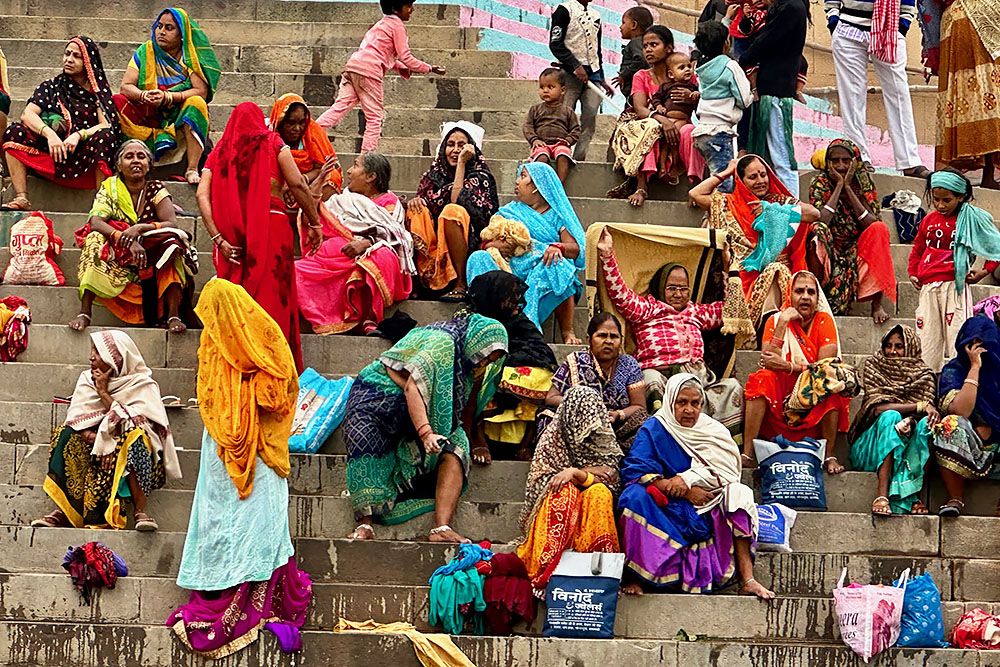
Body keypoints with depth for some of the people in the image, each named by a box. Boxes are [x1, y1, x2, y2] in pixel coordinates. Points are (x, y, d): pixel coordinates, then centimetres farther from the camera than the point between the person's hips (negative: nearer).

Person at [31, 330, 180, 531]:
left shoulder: (141, 384, -3)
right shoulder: (88, 379, 11)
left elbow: (128, 420, -16)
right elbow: (76, 416, 0)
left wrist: (103, 392, -13)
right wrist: (86, 433, -21)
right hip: (94, 442, 4)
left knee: (135, 435, -36)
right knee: (67, 436, -23)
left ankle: (140, 510, -39)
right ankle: (63, 510, -30)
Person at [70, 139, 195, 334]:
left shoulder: (156, 189, 1)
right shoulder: (110, 188, -1)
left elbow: (172, 224, -13)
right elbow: (95, 222, -18)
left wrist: (140, 228, -31)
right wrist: (128, 241, -33)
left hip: (150, 259, 0)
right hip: (117, 259, 0)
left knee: (171, 242, -27)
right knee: (95, 239, -27)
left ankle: (173, 316, -34)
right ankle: (84, 312, -33)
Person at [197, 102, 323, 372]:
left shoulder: (219, 152, 16)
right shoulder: (272, 143, 10)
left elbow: (202, 195, 2)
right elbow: (297, 184, 0)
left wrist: (218, 238, -3)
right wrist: (314, 223, 8)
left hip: (232, 232, 2)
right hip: (272, 224, -2)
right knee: (274, 298, 0)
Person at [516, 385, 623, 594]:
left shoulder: (603, 439, 4)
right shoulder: (553, 436, -1)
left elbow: (609, 477, -7)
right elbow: (542, 479, -5)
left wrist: (576, 472, -25)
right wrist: (588, 472, -11)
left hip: (590, 510, 1)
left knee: (600, 493, -31)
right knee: (565, 491, -34)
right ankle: (550, 567, -40)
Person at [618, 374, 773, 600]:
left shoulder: (714, 431, 10)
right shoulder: (653, 429, 0)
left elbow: (726, 472, -2)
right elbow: (635, 471, -13)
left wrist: (688, 479, -20)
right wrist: (685, 492, -19)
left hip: (703, 509, 3)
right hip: (663, 507, -3)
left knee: (737, 495, -23)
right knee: (636, 496, -32)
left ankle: (747, 579, -29)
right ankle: (635, 576, -34)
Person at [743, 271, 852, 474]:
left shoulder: (824, 321, -1)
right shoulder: (775, 320, 2)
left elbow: (825, 365, -12)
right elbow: (768, 362, -13)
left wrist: (787, 366, -20)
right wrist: (783, 323, -16)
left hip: (816, 399, -1)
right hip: (782, 393, 1)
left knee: (831, 382, -30)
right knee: (762, 379, -26)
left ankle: (829, 456, -28)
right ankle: (747, 454, -33)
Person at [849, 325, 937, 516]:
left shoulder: (923, 374, 9)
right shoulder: (872, 367, 4)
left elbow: (928, 411, -6)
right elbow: (877, 408, -12)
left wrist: (910, 420, -30)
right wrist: (920, 406, -21)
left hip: (911, 447, 1)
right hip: (872, 446, -1)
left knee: (926, 424, -28)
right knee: (891, 417, -32)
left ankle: (915, 495, -33)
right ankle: (882, 495, -47)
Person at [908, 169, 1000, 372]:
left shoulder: (970, 219, -1)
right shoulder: (929, 220, 13)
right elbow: (918, 248, 26)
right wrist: (913, 272, 13)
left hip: (954, 284, -5)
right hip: (928, 286, 5)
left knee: (956, 332, -11)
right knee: (927, 334, 6)